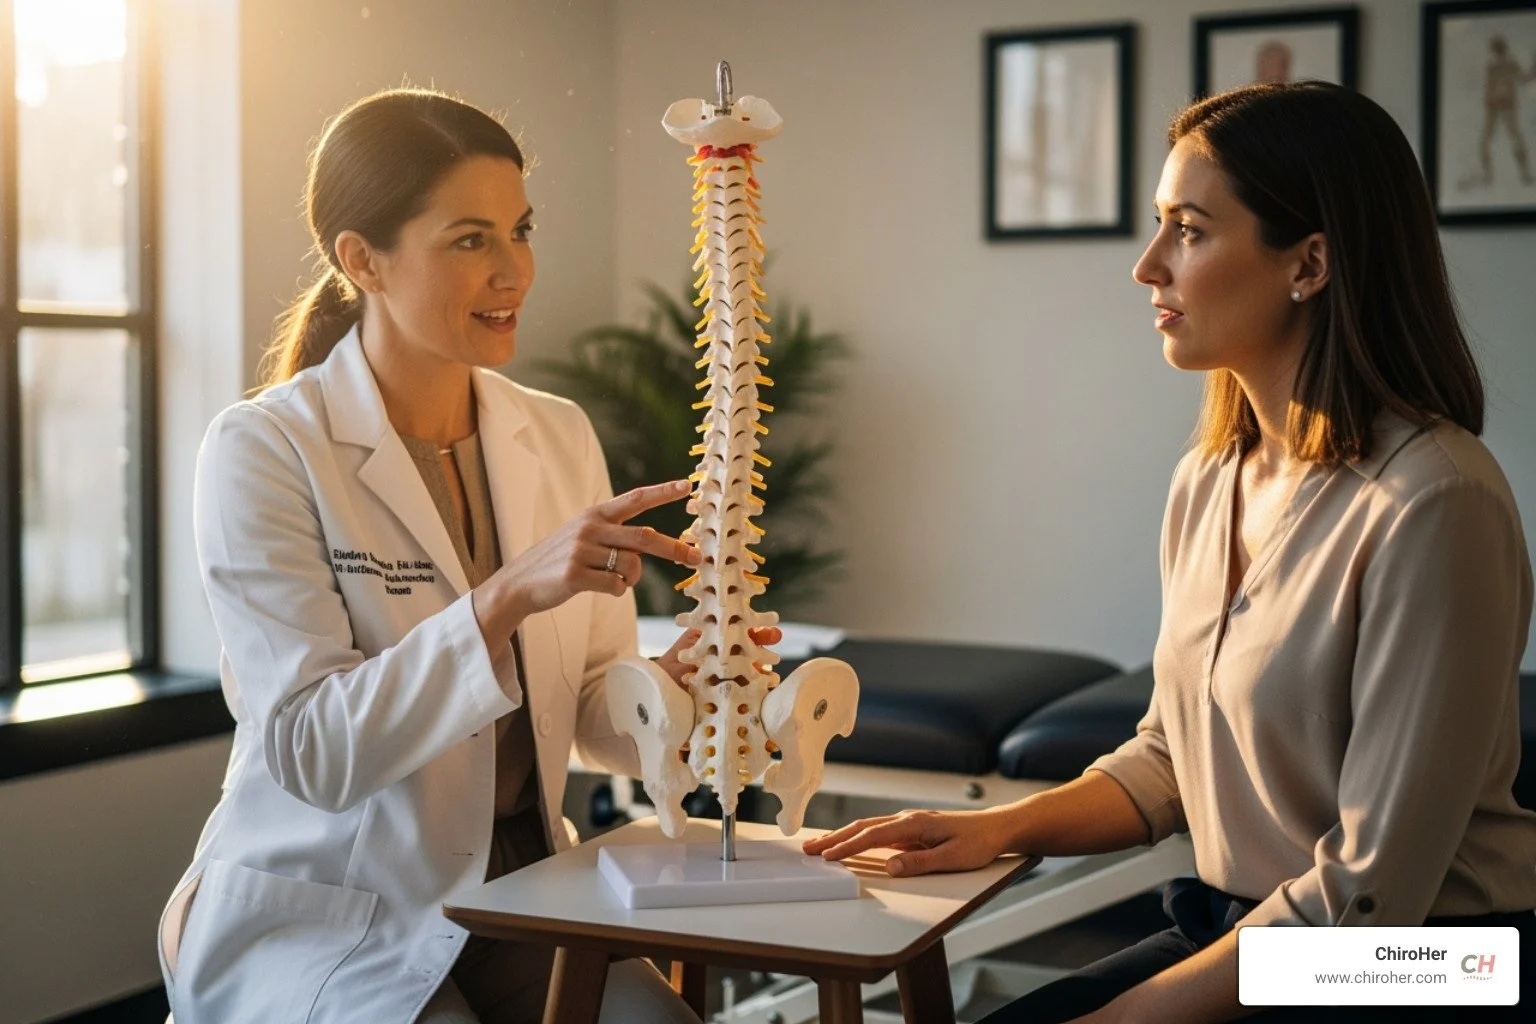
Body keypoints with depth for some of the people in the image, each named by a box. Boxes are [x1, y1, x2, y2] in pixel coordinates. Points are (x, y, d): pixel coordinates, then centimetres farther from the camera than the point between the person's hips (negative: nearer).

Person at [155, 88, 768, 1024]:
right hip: (320, 907, -4)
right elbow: (310, 751, -21)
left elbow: (591, 710, 4)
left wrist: (666, 689, -19)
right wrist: (506, 596, -33)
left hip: (519, 883, 5)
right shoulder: (263, 452, -13)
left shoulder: (560, 436, 4)